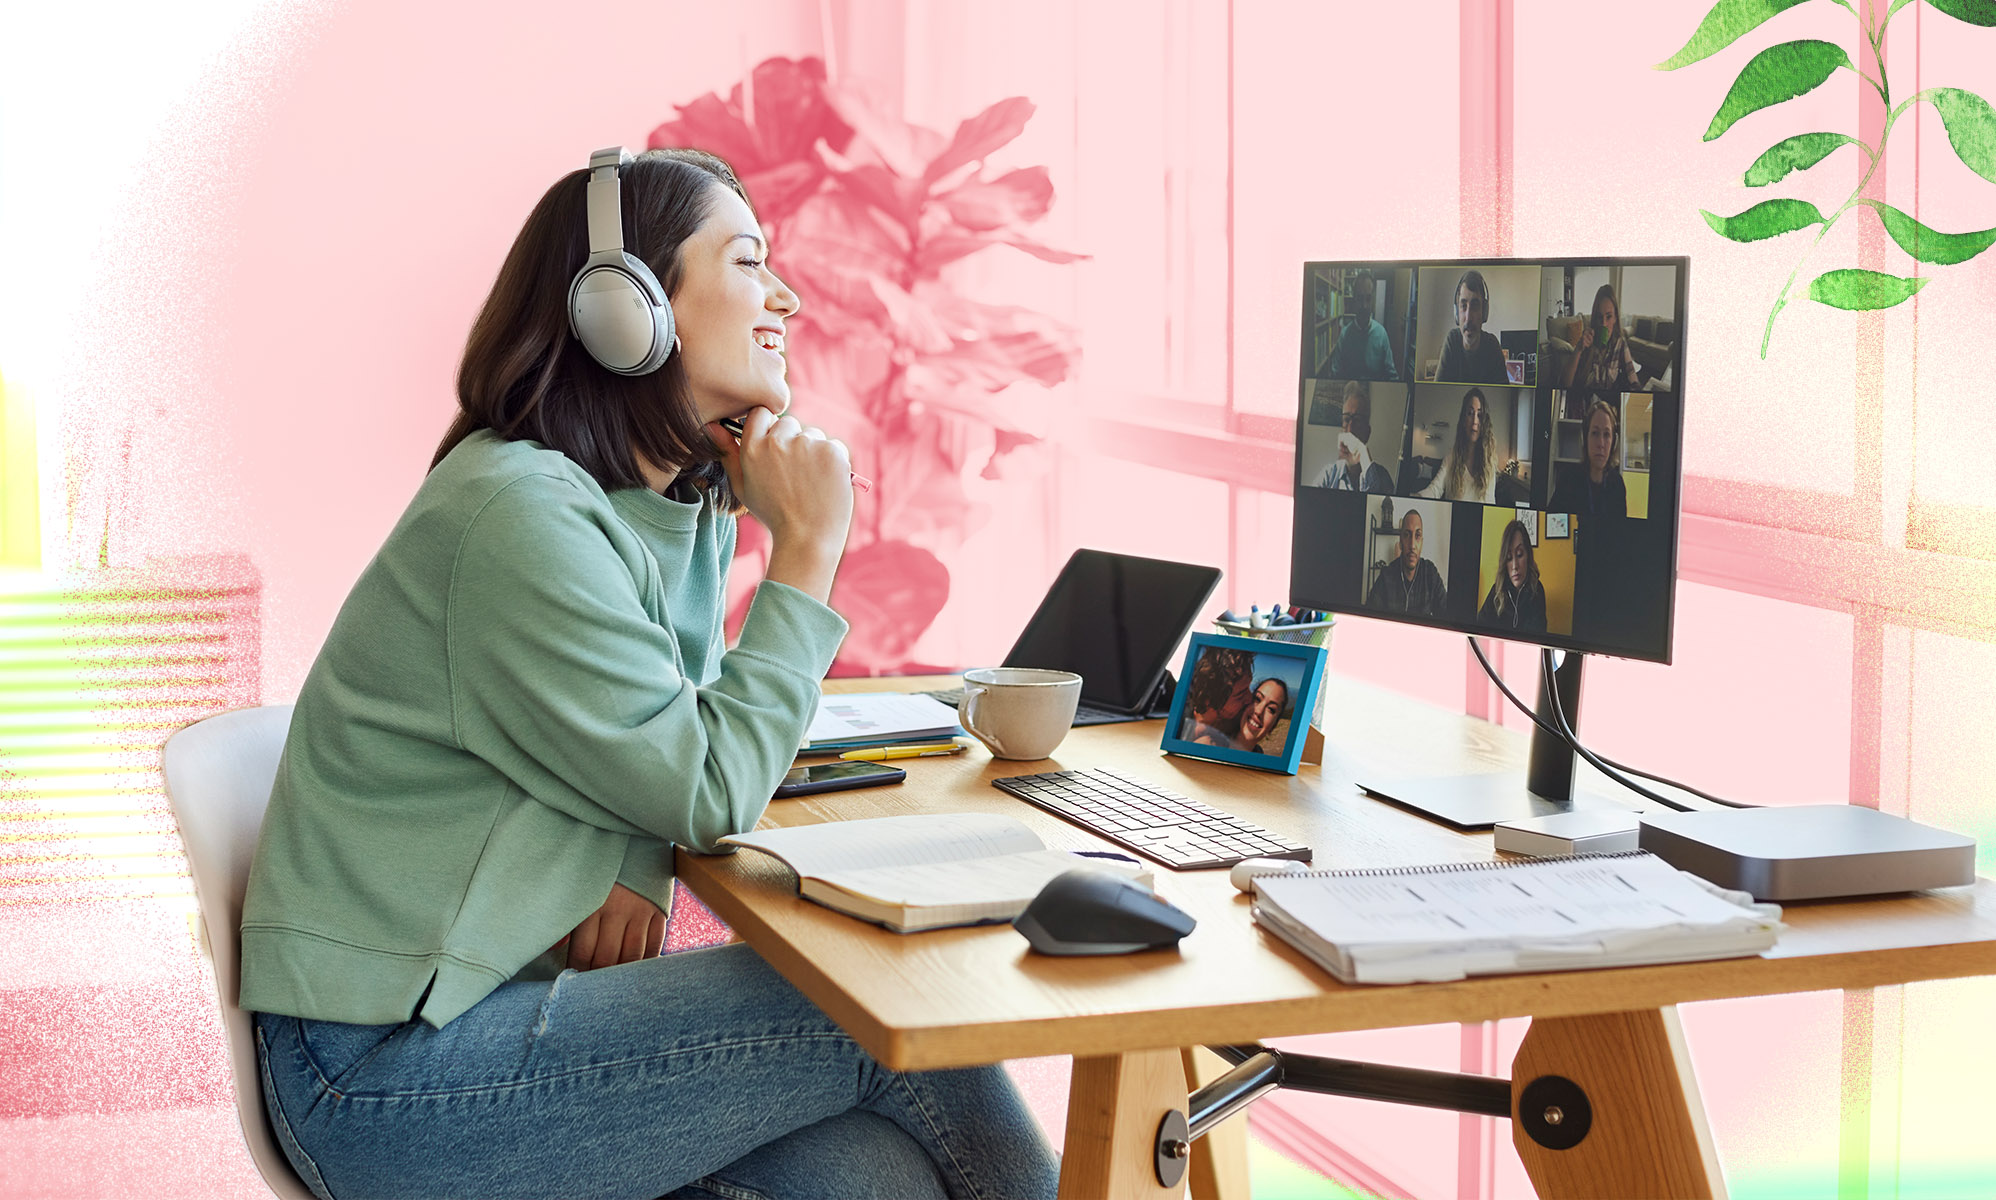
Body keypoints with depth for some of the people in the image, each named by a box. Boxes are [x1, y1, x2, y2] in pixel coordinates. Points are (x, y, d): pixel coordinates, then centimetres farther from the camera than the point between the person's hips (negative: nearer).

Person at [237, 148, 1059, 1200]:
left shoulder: (688, 503, 10)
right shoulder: (521, 513, -19)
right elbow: (711, 792, -17)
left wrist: (635, 869, -5)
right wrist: (806, 552, -10)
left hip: (508, 991, 8)